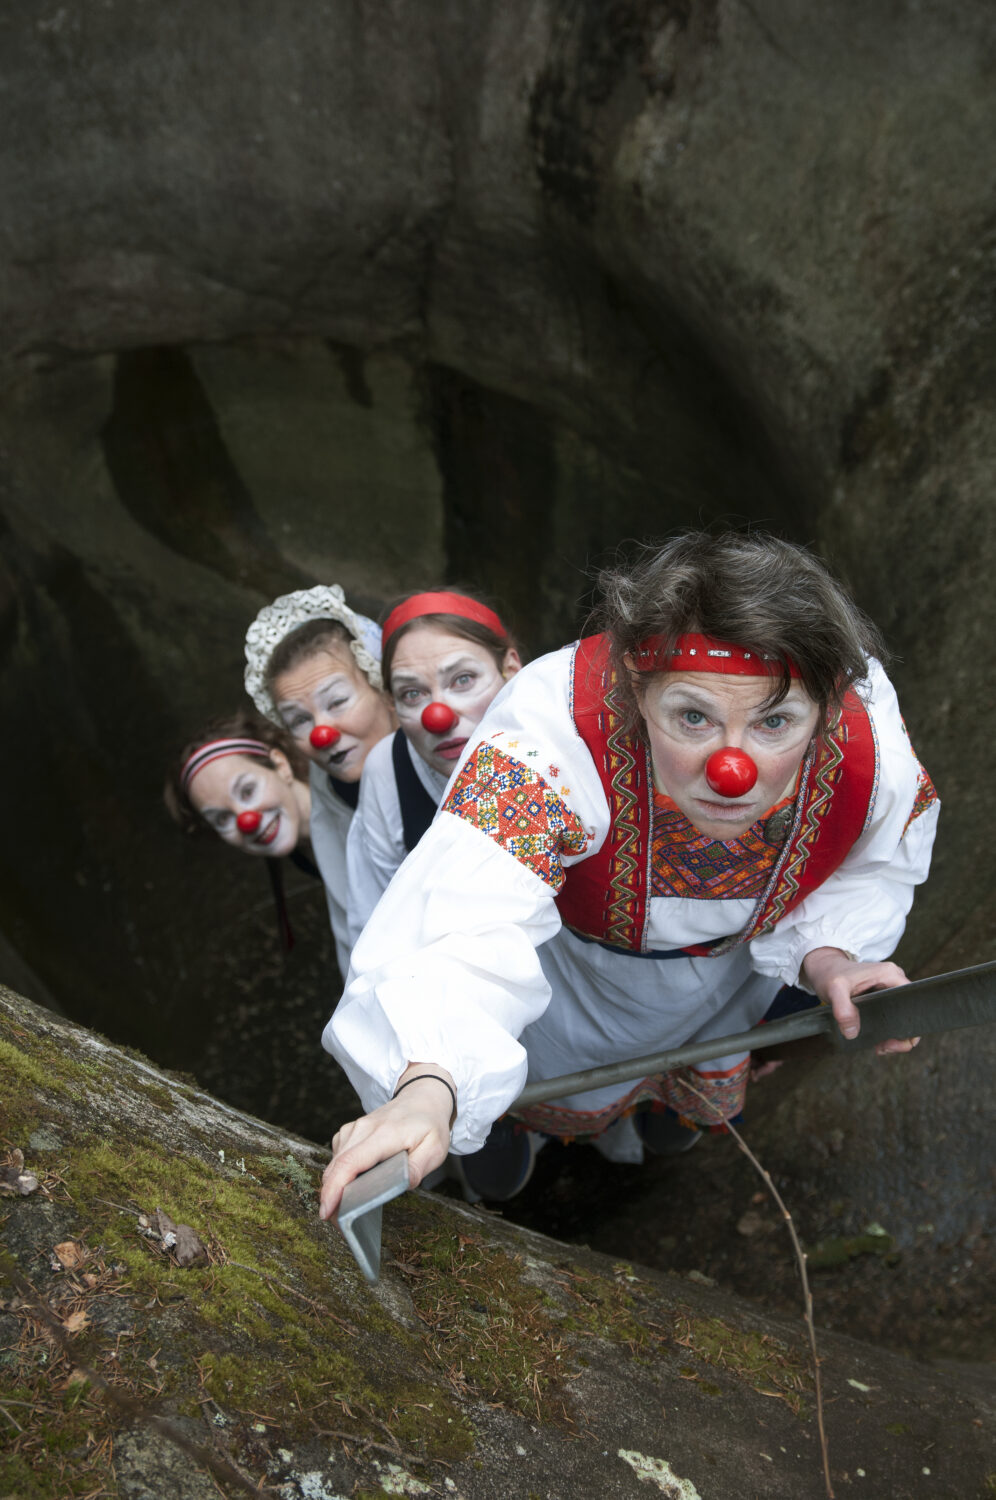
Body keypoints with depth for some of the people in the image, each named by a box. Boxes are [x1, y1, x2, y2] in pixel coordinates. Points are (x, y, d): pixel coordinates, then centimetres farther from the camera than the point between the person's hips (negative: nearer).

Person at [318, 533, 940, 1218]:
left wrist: (828, 958, -32)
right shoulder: (557, 734, -50)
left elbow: (873, 865, -12)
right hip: (581, 955, -3)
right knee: (576, 1099, 28)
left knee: (711, 1097, 35)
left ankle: (673, 1094, 73)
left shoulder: (875, 757, -37)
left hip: (736, 956, 3)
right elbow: (473, 916, -59)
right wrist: (429, 1086, -77)